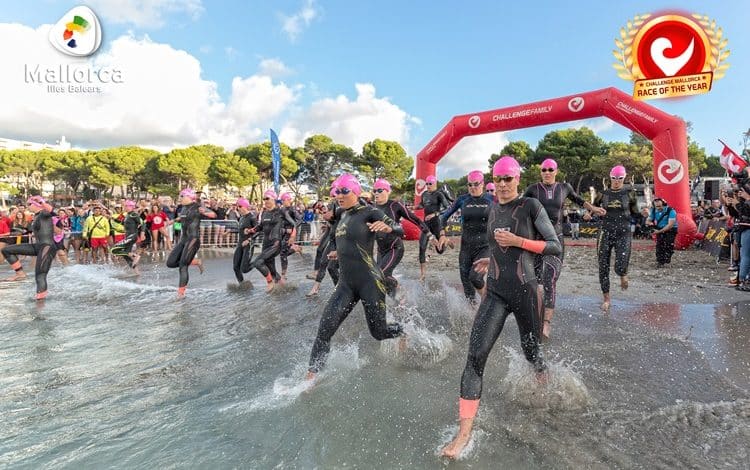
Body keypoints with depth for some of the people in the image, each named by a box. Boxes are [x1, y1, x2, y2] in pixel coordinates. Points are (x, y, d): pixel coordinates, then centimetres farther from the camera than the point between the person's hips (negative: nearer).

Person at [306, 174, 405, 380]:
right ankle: (310, 377, 1)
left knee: (379, 333, 7)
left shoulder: (369, 212, -8)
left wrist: (387, 227, -38)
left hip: (369, 281, -6)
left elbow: (400, 229, -19)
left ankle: (407, 331, 40)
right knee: (324, 330, -6)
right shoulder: (343, 216, 13)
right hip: (346, 284, 6)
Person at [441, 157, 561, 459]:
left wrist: (517, 241, -14)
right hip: (496, 293, 3)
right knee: (476, 356, -12)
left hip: (524, 291, -3)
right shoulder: (494, 210, 11)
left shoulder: (531, 206, -4)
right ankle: (464, 433, -10)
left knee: (531, 352, 16)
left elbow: (555, 247, -7)